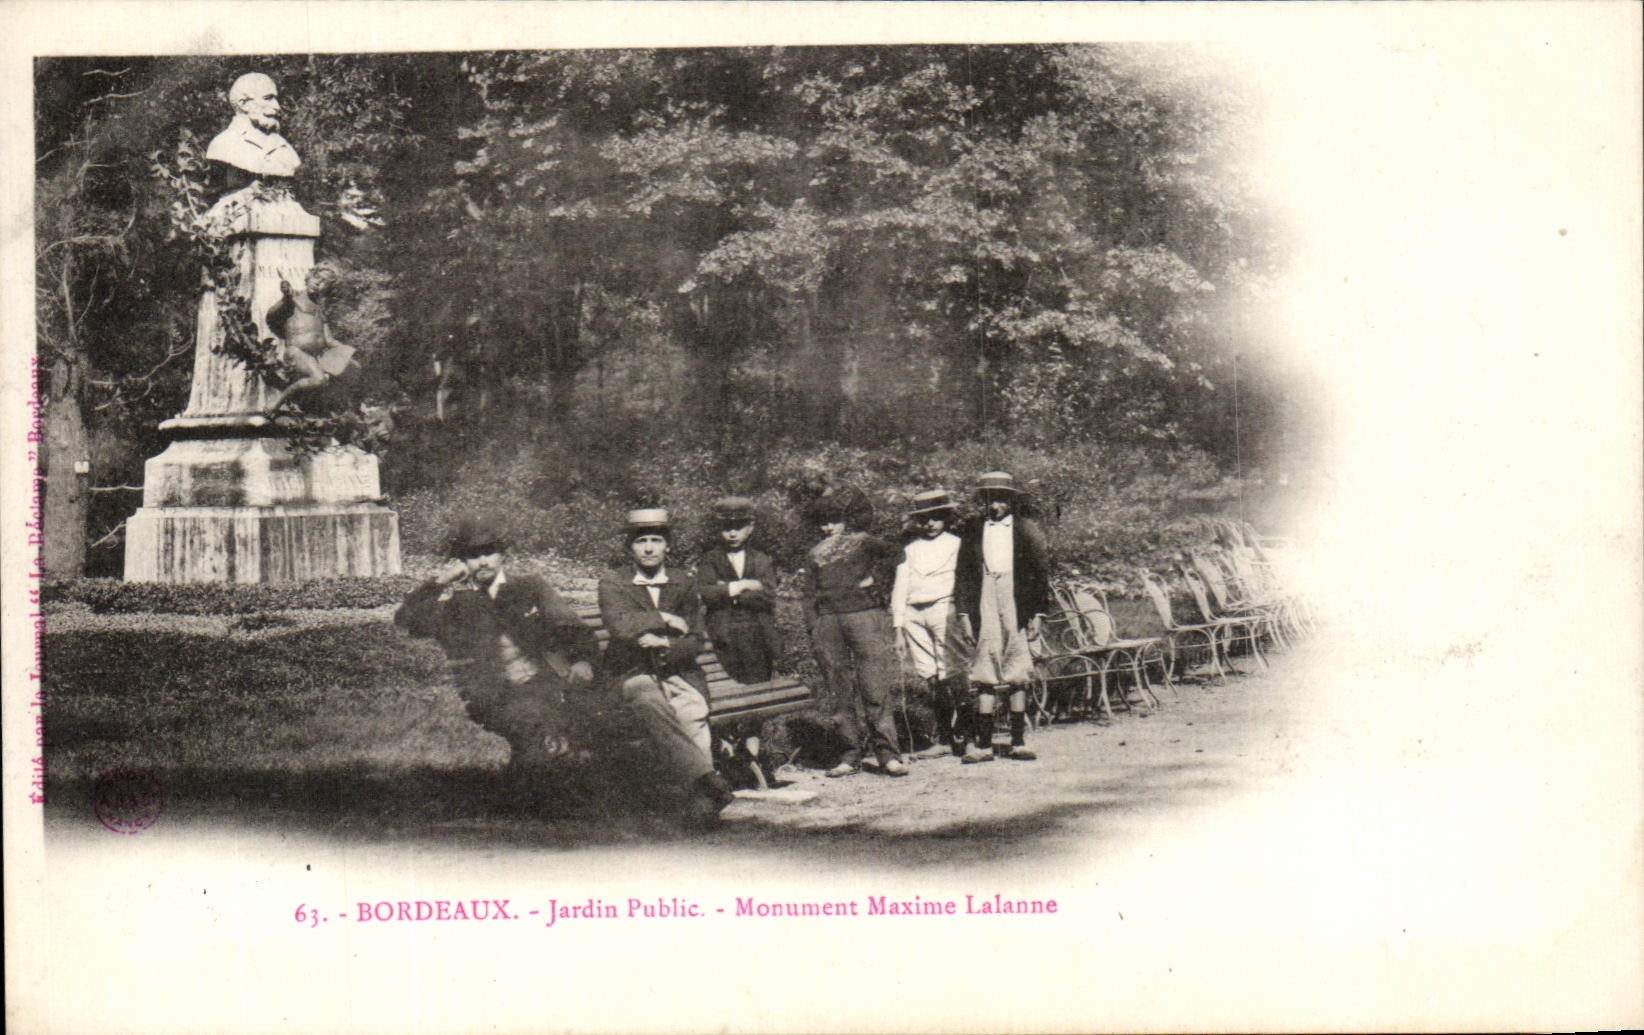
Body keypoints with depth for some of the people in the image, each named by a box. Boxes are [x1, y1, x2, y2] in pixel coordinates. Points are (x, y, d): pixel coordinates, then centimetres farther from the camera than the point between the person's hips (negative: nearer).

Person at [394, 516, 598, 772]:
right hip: (493, 697, -1)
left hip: (544, 683, 1)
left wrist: (582, 660, -10)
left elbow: (570, 628, 11)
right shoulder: (455, 603, 19)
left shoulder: (531, 587, 21)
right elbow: (405, 620, 7)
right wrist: (441, 582, 5)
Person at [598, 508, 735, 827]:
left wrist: (665, 645, -14)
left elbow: (694, 642, 7)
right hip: (631, 674, -2)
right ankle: (705, 778, -51)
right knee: (651, 705, -37)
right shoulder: (613, 583, 9)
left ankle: (700, 797, -42)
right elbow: (619, 624, -11)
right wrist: (665, 620, -5)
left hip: (678, 672, 2)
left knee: (693, 712, -32)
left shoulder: (683, 586, 16)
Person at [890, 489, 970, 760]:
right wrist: (898, 627, 13)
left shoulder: (956, 544, 9)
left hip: (944, 608, -4)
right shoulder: (910, 550, 20)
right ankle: (941, 739, 4)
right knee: (931, 677, 1)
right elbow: (900, 587, 19)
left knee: (952, 674, -10)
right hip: (914, 615, 4)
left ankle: (963, 736, -6)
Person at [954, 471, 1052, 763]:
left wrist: (1039, 613, -1)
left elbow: (1041, 573, 6)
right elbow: (963, 575, 9)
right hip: (985, 607, 1)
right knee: (985, 676, -1)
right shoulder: (973, 534, 9)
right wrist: (964, 614, 2)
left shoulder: (1027, 531, 6)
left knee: (1018, 678, 1)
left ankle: (1018, 742, 7)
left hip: (1018, 607, -1)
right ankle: (983, 744, 0)